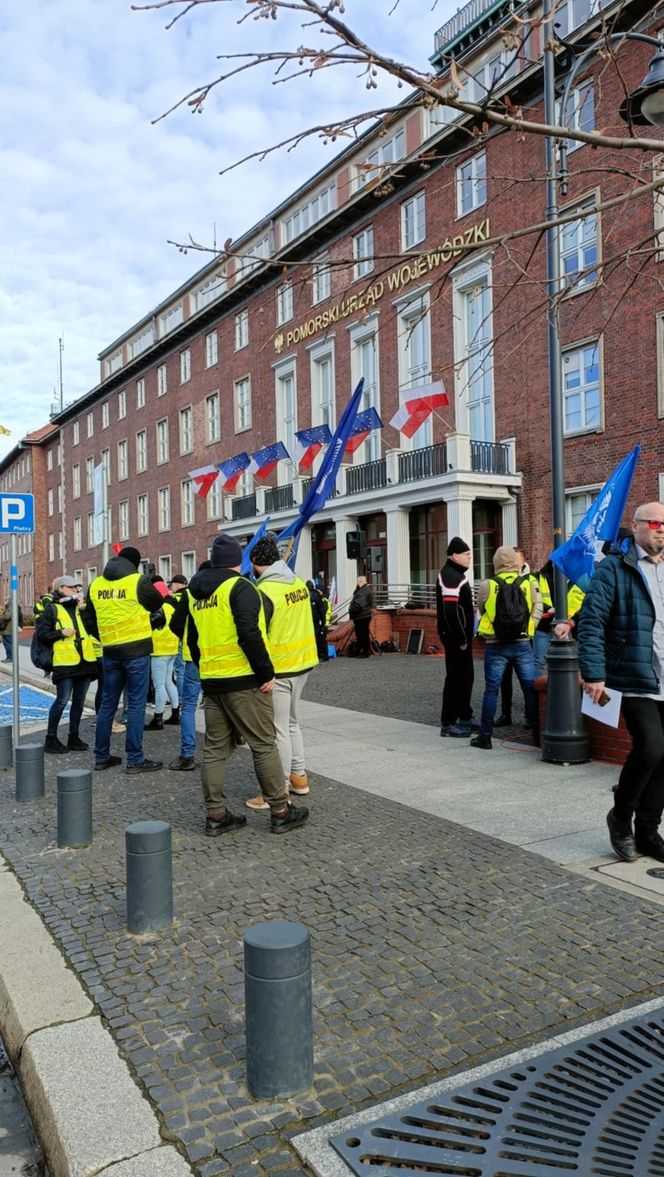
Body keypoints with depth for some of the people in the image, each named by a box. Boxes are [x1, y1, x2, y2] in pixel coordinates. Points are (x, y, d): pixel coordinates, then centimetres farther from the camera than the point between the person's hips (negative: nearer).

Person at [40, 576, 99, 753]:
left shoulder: (80, 607, 16)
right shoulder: (51, 609, 1)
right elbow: (43, 634, -2)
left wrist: (83, 609, -2)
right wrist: (61, 633, -14)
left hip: (85, 659, 6)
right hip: (65, 661, -5)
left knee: (79, 700, 10)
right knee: (62, 700, -6)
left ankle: (74, 736, 20)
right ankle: (51, 738, 5)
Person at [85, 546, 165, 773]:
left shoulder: (96, 584, 7)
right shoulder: (139, 581, -9)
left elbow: (89, 620, 12)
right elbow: (158, 604, 6)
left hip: (110, 652, 5)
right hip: (137, 651, -5)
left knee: (107, 703, 14)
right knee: (136, 704, 0)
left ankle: (101, 757, 21)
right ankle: (135, 759, 3)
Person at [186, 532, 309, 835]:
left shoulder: (196, 594, 15)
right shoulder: (240, 587, -10)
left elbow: (193, 640, 20)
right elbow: (249, 634, -21)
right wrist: (267, 673, -15)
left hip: (210, 682, 7)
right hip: (243, 680, -7)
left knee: (215, 748, 12)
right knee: (264, 745, 2)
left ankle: (216, 815, 16)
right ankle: (281, 812, 9)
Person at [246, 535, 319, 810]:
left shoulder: (264, 591, -19)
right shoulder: (299, 583, 3)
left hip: (277, 669, -8)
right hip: (302, 663, 8)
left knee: (278, 730, 1)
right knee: (291, 722, 22)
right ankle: (299, 777, 31)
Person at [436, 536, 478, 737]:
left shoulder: (456, 574, 17)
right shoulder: (450, 577, -16)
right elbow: (450, 611, -24)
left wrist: (466, 636, 17)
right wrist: (461, 640, -21)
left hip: (461, 636, 10)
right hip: (455, 637, -10)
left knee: (466, 676, 16)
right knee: (455, 678, -5)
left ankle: (465, 717, 27)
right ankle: (448, 724, 1)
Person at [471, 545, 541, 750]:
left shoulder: (487, 585, -4)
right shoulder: (529, 583, -1)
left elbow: (481, 610, 7)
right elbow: (537, 609, 4)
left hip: (495, 645, -1)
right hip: (522, 643, 1)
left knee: (491, 690, 6)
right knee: (530, 689, 8)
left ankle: (485, 736, 10)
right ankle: (538, 733, 12)